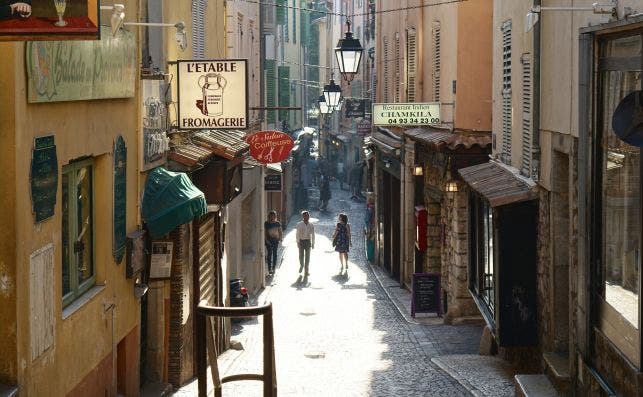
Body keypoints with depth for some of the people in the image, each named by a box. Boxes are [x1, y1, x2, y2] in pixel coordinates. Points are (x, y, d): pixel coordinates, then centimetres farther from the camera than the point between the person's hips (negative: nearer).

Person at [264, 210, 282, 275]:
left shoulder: (278, 223, 4)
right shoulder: (266, 223, -1)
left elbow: (280, 232, 7)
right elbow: (265, 232, -1)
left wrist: (280, 238, -6)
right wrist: (266, 240, -10)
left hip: (275, 240, 2)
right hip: (269, 240, -2)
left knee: (274, 254, 6)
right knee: (269, 254, -6)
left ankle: (273, 268, 13)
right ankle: (269, 269, -5)